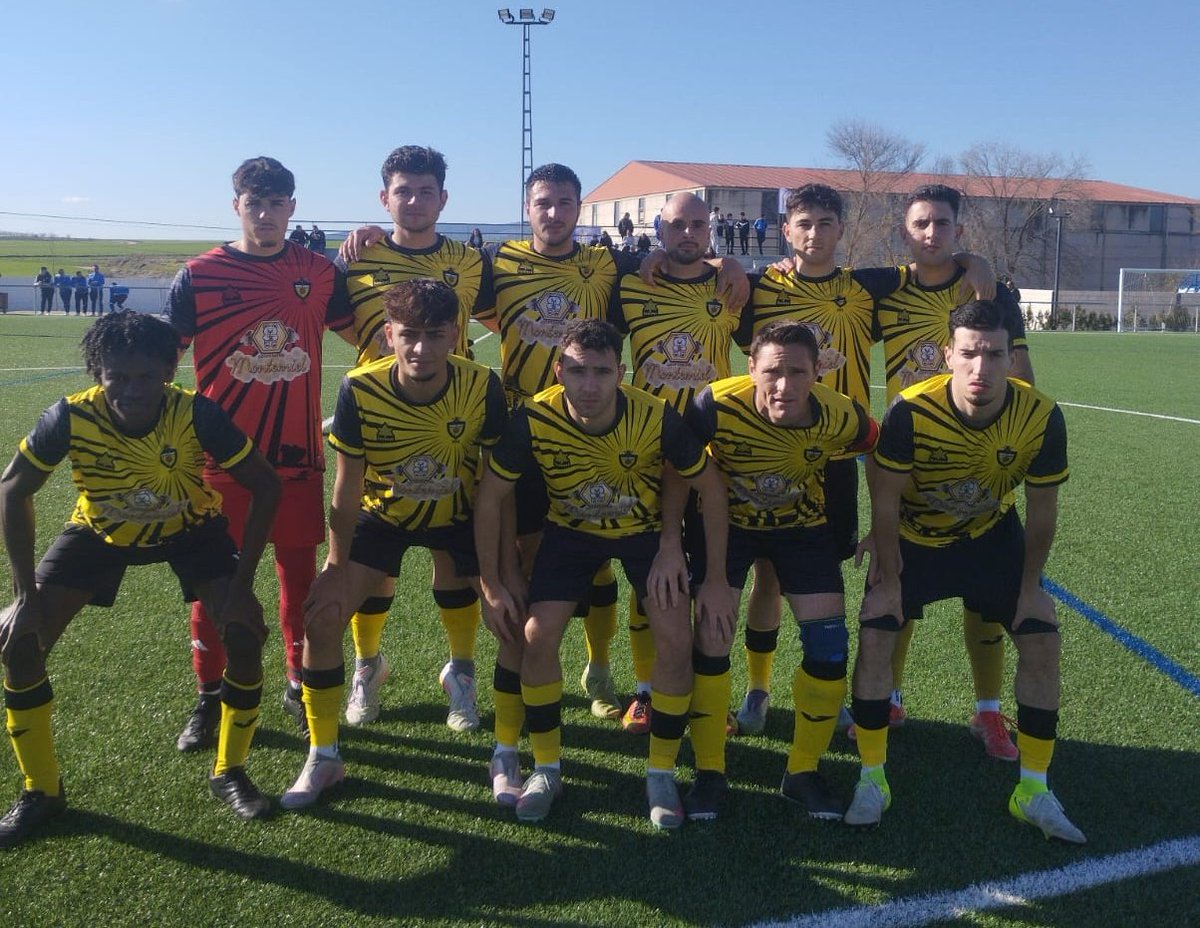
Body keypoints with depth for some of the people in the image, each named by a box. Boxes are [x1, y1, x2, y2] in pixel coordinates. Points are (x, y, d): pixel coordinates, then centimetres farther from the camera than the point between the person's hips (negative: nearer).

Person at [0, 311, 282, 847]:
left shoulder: (196, 415, -33)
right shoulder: (71, 418, -30)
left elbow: (265, 486, -22)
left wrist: (241, 584, -25)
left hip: (191, 528, -1)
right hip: (100, 532, 1)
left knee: (244, 632, -19)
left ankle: (229, 773, 6)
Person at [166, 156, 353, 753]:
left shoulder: (319, 272, 4)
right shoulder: (200, 275, -2)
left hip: (298, 455, 2)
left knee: (300, 573, 9)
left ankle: (301, 688, 26)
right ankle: (208, 698, 21)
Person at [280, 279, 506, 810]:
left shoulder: (481, 387, -26)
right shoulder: (360, 389, -27)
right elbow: (347, 486, -14)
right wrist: (336, 569, -10)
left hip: (460, 516, 0)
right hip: (382, 514, 0)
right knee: (320, 618, -9)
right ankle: (324, 758, 13)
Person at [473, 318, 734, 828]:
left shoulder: (657, 418, -30)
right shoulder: (533, 419, -29)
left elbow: (711, 489, -15)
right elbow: (490, 497, -14)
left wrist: (716, 579, -13)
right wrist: (491, 584, -11)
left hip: (646, 528, 0)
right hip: (571, 530, 1)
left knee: (676, 640, -14)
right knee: (536, 635, -14)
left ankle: (661, 773, 7)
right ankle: (546, 768, 7)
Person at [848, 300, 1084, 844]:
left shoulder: (1041, 417, -25)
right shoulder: (911, 412, -32)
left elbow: (1041, 510, -10)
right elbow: (885, 503, -19)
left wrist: (1030, 587, -4)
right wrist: (890, 581, -13)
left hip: (992, 536, 2)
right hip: (912, 537, -2)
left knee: (1043, 640, -5)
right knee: (875, 634, -15)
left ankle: (1033, 791, 12)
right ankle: (872, 780, 3)